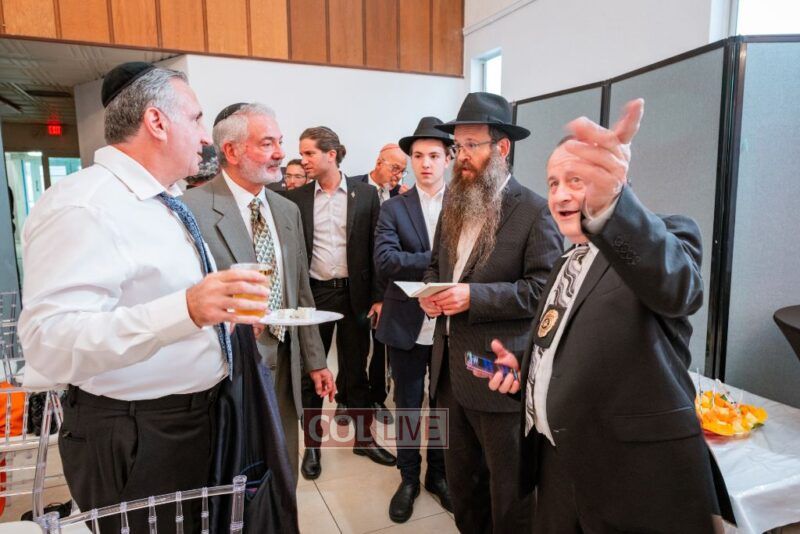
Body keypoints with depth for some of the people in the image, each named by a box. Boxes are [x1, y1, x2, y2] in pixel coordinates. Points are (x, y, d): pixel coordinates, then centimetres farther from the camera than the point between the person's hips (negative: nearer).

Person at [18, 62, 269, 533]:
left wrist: (224, 305, 18)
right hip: (136, 440, -9)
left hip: (200, 419, 9)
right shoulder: (83, 207, -21)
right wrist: (185, 309, -42)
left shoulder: (166, 202, 10)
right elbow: (50, 342, -32)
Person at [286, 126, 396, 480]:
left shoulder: (365, 194, 0)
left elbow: (375, 249, -1)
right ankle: (312, 444, 26)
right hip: (313, 293, 1)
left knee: (356, 371, 12)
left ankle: (363, 437, 30)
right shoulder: (296, 198, 2)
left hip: (354, 292, -1)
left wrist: (377, 297, -5)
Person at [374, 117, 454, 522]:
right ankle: (408, 478, 34)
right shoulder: (392, 209, -1)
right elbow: (384, 262, -15)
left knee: (444, 404, 17)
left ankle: (439, 473, 38)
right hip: (407, 327, 0)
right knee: (407, 406, 14)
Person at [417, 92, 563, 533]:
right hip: (450, 366, 7)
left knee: (508, 491, 10)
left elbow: (546, 289, -17)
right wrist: (430, 291, -1)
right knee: (462, 480, 22)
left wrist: (474, 296, -23)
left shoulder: (534, 210, -11)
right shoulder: (453, 204, 11)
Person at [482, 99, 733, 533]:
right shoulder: (566, 264, 12)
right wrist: (524, 368, 2)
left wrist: (609, 202, -53)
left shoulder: (667, 237, -10)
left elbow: (674, 283, -35)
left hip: (638, 477, -6)